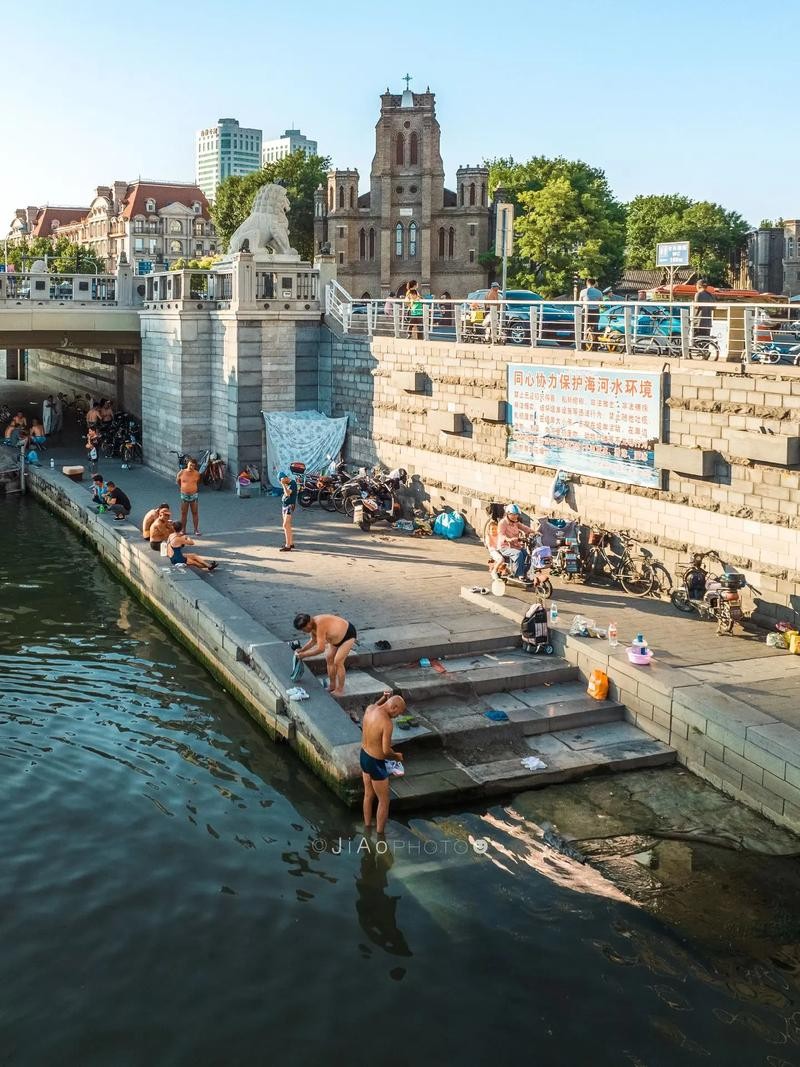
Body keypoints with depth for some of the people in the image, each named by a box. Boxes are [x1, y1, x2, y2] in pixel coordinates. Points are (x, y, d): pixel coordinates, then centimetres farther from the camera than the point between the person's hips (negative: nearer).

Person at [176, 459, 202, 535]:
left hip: (194, 495, 0)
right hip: (184, 495, 0)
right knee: (183, 514, 7)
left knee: (195, 513, 6)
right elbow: (177, 480, 11)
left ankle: (196, 530, 12)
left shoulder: (197, 474, -8)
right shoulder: (181, 473, -10)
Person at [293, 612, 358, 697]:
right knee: (329, 659, 10)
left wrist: (305, 654, -27)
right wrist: (302, 650, 0)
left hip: (348, 634, -10)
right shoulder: (312, 624, -9)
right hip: (338, 636, 10)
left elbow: (321, 649, -36)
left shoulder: (320, 625, -37)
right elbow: (313, 640, 9)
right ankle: (332, 686, 22)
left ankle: (340, 690, 0)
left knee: (338, 662, -12)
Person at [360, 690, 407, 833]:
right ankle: (380, 835, 25)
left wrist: (384, 697, 3)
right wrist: (397, 756, -8)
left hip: (363, 756, 8)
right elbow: (386, 751, -29)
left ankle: (367, 827, 44)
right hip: (376, 763, -8)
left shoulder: (369, 709, -7)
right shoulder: (387, 723, -30)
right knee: (384, 801, 12)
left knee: (368, 795, 28)